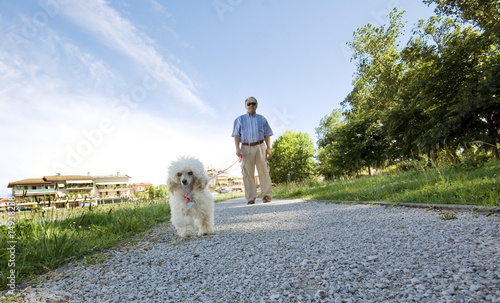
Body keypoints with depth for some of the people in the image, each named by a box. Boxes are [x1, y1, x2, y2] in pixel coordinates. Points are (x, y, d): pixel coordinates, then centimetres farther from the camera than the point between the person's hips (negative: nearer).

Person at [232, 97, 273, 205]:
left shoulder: (262, 119, 19)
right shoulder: (240, 119, 17)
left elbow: (267, 134, 15)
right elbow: (236, 135, 8)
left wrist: (268, 148, 2)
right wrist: (237, 148, -6)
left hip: (260, 147, 1)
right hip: (246, 148, 0)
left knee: (263, 171, -8)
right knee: (248, 174, -3)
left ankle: (267, 195, -6)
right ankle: (250, 198, 1)